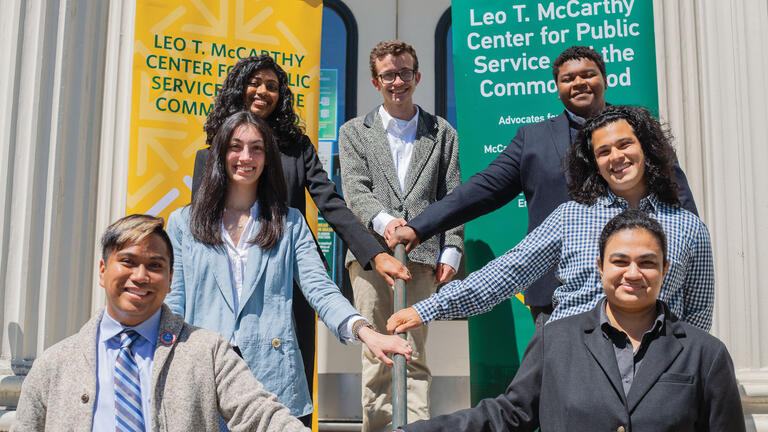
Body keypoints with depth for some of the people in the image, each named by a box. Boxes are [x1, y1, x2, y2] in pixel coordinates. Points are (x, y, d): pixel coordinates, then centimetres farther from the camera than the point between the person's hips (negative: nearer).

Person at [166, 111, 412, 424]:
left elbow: (320, 290, -2)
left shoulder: (290, 223, 9)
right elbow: (173, 303, 8)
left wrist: (364, 331, -20)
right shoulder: (182, 222, 10)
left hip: (274, 377, 0)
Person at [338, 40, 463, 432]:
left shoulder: (442, 133, 17)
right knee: (376, 356, 0)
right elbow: (355, 190, 1)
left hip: (421, 254, 0)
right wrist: (383, 220, -18)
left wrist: (451, 251, 1)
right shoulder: (354, 132, 15)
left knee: (415, 355, -2)